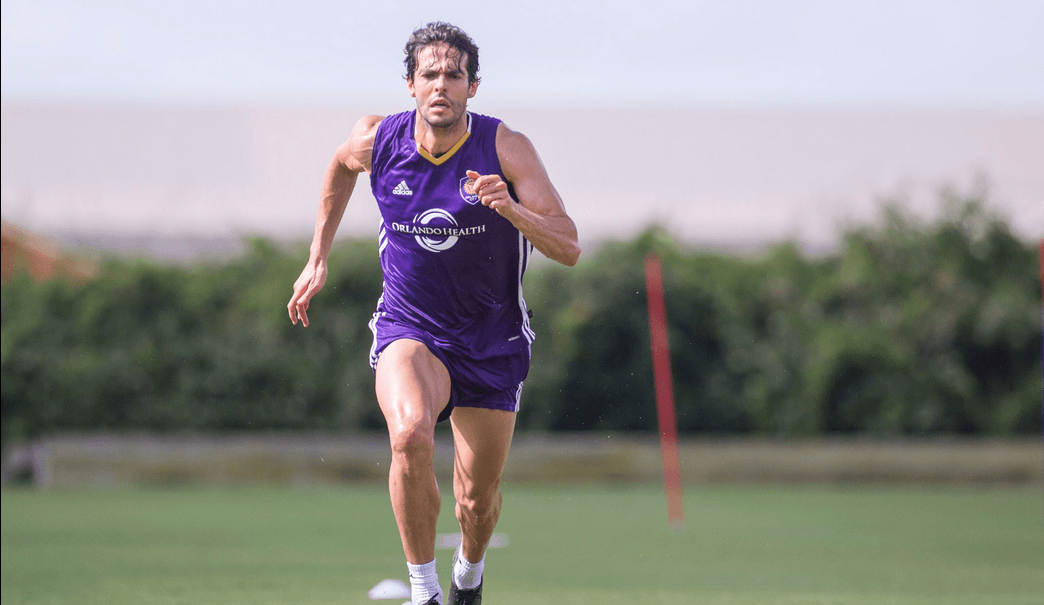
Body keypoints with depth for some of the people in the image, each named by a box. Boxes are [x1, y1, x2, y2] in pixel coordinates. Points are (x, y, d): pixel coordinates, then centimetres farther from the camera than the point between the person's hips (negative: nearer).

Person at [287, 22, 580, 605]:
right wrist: (319, 258, 14)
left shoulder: (507, 148, -17)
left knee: (478, 500, 7)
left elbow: (569, 249, -20)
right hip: (409, 329, 0)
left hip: (493, 340, 0)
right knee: (410, 435, -33)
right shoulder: (377, 142, -10)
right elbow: (341, 165, 17)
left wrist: (511, 210, -38)